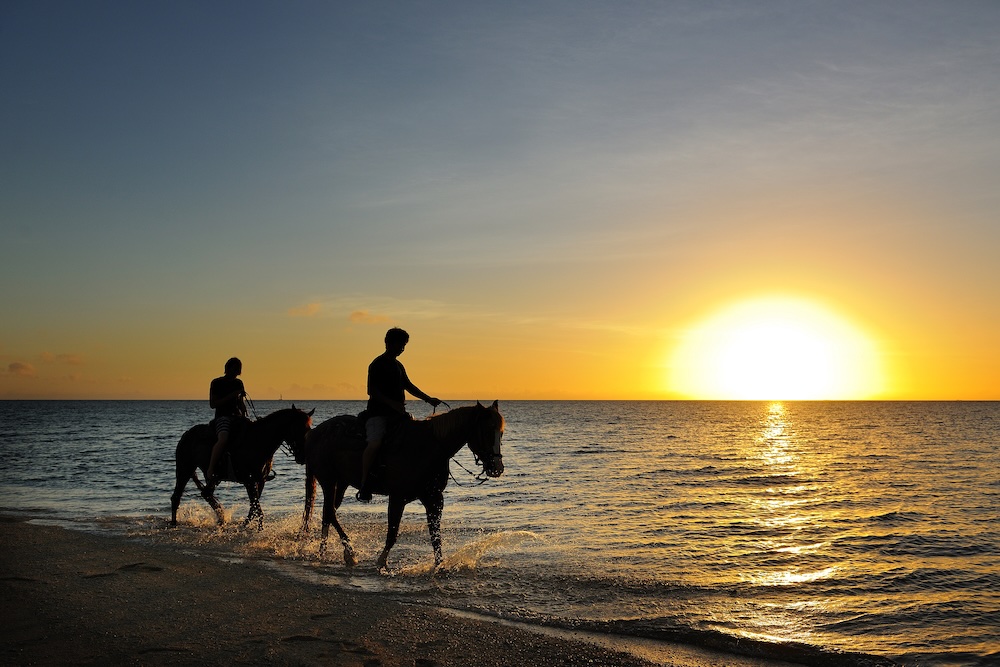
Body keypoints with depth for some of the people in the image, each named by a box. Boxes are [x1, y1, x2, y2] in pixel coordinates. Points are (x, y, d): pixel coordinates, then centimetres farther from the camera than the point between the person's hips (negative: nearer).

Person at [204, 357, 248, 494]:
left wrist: (244, 412, 3)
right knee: (223, 439, -35)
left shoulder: (238, 383, 16)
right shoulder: (216, 383, -1)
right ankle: (210, 472, -35)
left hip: (237, 416, 7)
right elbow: (213, 404, -9)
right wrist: (232, 395, -15)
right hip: (222, 416, -7)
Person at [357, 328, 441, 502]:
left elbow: (408, 386, 27)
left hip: (397, 413, 9)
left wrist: (428, 399, 18)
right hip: (378, 413, -9)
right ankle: (364, 484, -24)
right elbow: (371, 390, -14)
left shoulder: (398, 366, 19)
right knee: (375, 443, -28)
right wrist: (393, 404, -23)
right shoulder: (377, 364, -6)